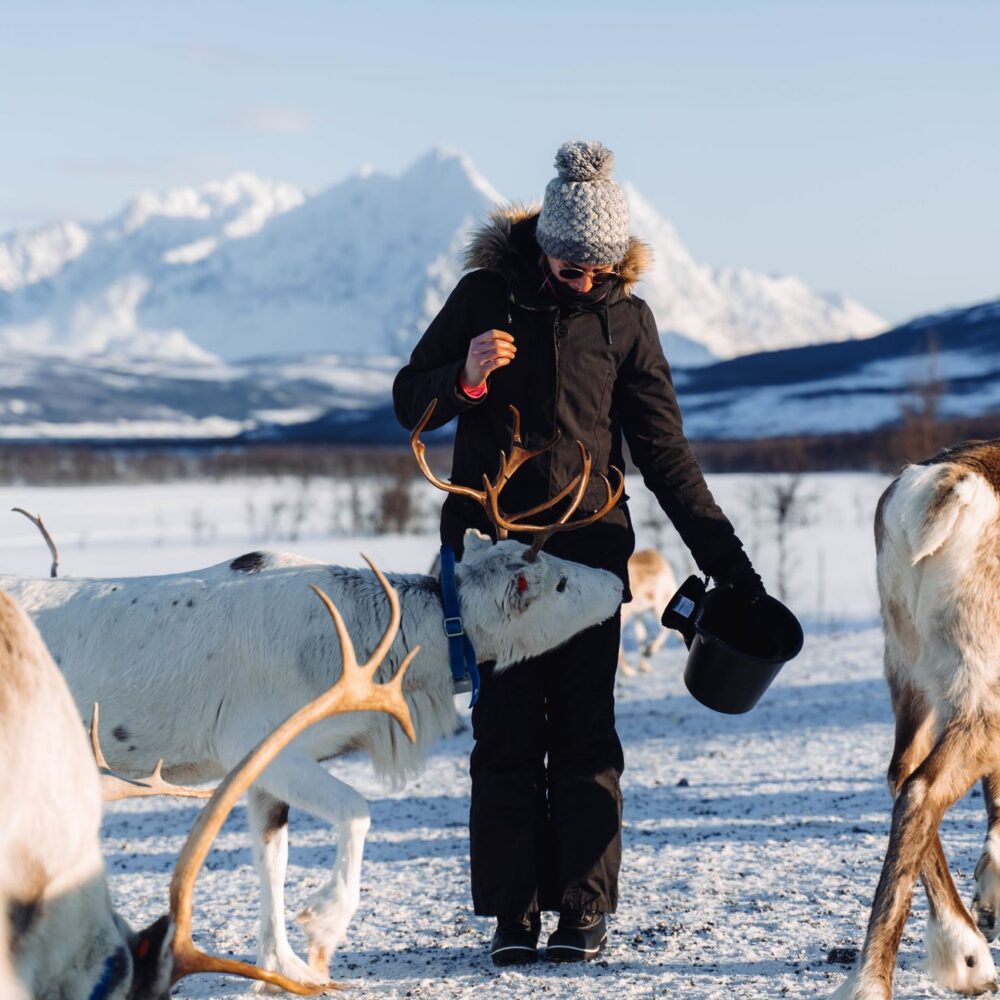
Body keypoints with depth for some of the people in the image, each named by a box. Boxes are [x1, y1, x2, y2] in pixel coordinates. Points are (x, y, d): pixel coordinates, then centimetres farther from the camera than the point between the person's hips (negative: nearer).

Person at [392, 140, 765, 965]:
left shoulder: (625, 317, 4)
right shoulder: (485, 294, 3)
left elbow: (665, 454, 5)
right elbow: (410, 403, 6)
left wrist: (729, 562, 0)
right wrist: (467, 376, -16)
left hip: (588, 550, 0)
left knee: (584, 733, 1)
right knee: (506, 732, 0)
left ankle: (584, 908, 7)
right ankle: (513, 912, 5)